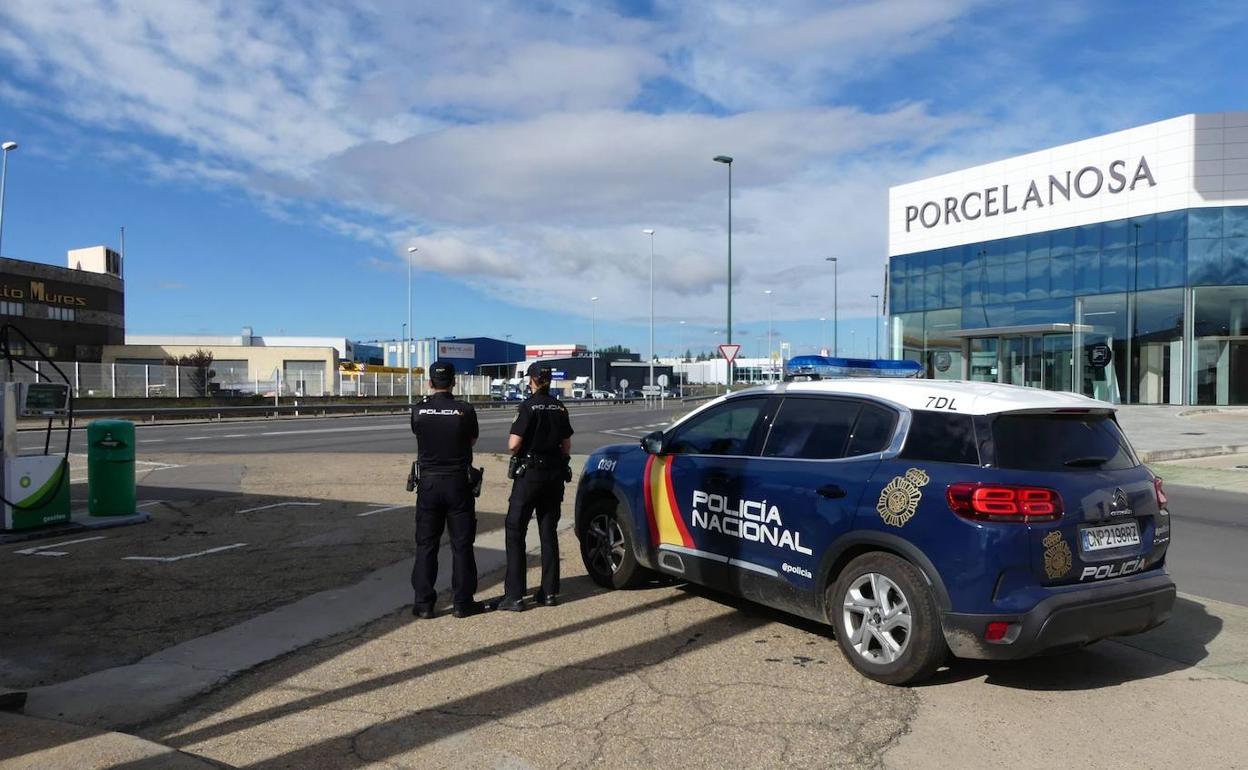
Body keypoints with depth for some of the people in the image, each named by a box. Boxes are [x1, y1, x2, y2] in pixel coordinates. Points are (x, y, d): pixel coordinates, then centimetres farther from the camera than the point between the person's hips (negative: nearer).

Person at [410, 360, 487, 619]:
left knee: (426, 545, 9)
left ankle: (423, 603, 11)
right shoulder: (465, 410, -9)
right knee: (461, 545, 7)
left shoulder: (418, 411, -5)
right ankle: (463, 602, 11)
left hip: (428, 483, 2)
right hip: (458, 483, -1)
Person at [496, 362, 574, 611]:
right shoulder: (560, 407, 6)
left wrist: (516, 454, 4)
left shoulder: (529, 406, -12)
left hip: (530, 472, -6)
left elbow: (513, 444, -16)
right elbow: (566, 446, 10)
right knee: (548, 532, 13)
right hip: (555, 473, 6)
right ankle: (549, 592, 15)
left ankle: (514, 596, -2)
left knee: (515, 531, 1)